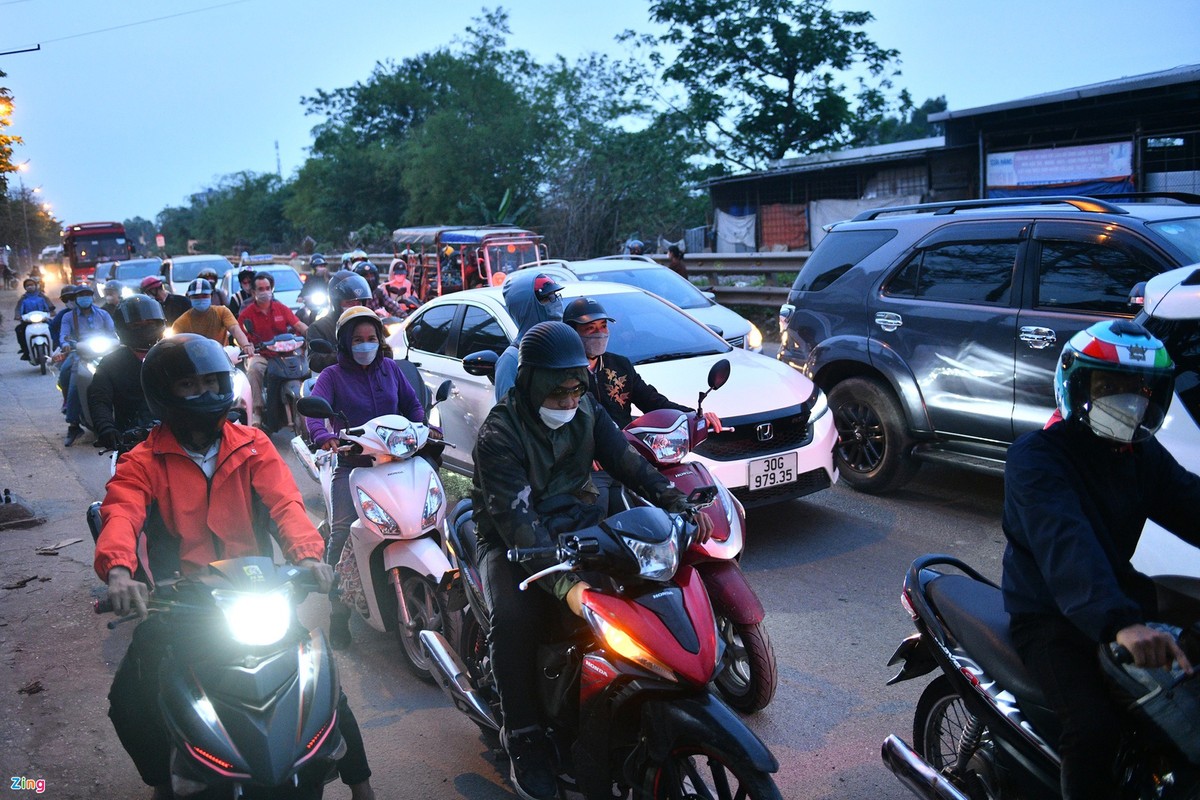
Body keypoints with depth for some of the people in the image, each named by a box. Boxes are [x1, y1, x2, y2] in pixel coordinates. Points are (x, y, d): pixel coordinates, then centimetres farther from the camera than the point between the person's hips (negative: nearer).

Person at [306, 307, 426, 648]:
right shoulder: (332, 376, 4)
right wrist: (326, 438, -34)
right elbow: (314, 411, -13)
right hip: (351, 464, -3)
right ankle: (339, 611, -7)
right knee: (342, 533, -16)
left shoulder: (390, 369, 15)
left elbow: (412, 405, 18)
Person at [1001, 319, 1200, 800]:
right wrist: (1119, 622, -49)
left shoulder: (1143, 454, 7)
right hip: (1049, 614, -7)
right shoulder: (1035, 456, -18)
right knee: (1095, 725, -27)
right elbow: (1065, 543, -35)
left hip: (1121, 594, 7)